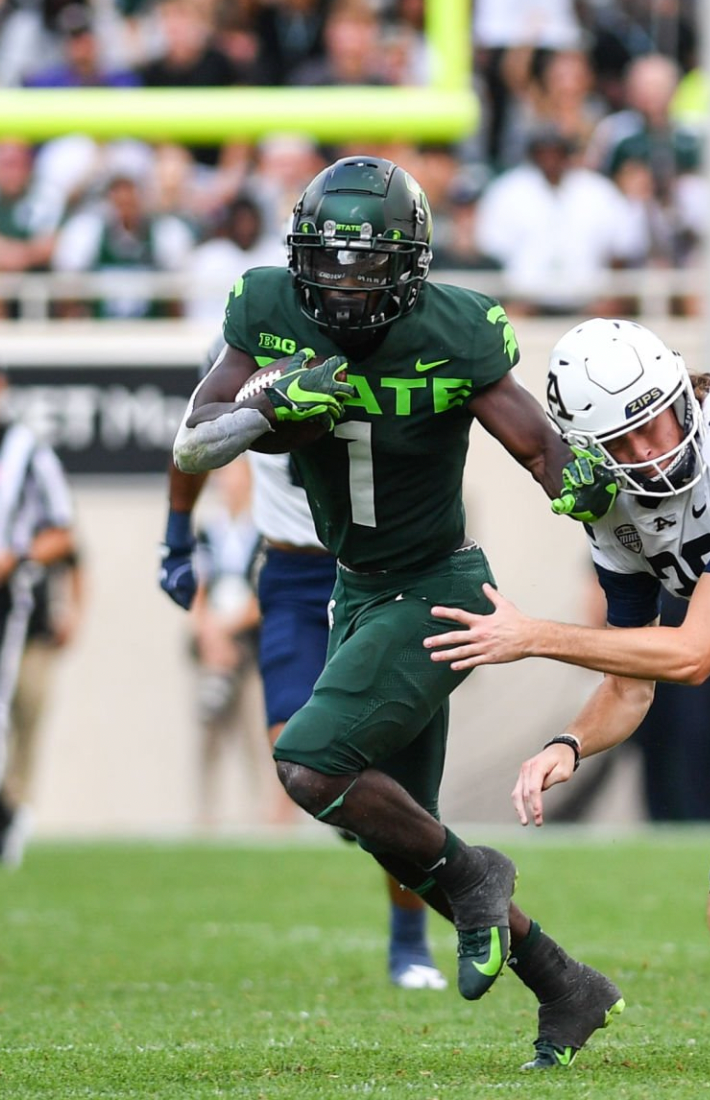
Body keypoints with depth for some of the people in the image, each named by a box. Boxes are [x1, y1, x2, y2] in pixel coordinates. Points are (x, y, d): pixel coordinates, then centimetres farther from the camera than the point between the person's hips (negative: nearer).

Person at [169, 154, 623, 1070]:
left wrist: (582, 484, -39)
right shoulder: (270, 316, -8)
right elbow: (191, 447, -8)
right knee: (392, 829, 12)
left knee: (313, 767, -22)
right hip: (359, 593, 7)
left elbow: (546, 454, -18)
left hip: (434, 596, -7)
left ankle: (470, 876, 2)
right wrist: (273, 408, -23)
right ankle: (567, 990, 25)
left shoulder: (452, 337, -21)